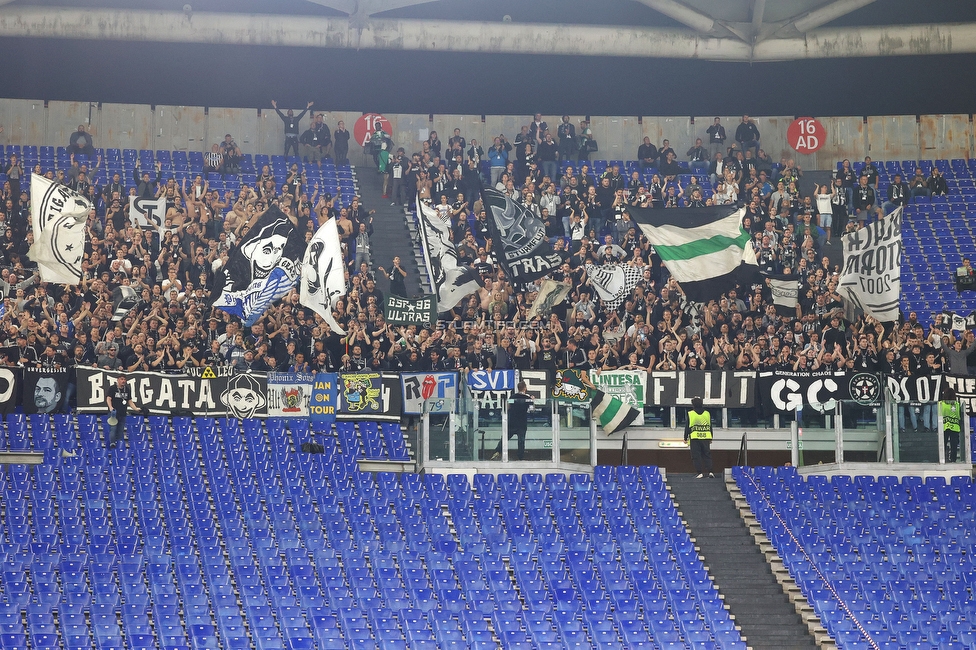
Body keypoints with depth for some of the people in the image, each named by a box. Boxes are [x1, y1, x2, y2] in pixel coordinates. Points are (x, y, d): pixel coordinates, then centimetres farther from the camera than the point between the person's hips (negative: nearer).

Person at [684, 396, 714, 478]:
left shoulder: (690, 414, -4)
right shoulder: (707, 414, 7)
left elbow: (687, 427, -1)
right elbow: (710, 427, 12)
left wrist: (686, 438, 9)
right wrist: (710, 439, 21)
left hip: (695, 438, -3)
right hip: (706, 437, 3)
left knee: (696, 456, 1)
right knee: (707, 455, 9)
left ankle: (700, 473, -4)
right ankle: (710, 472, -1)